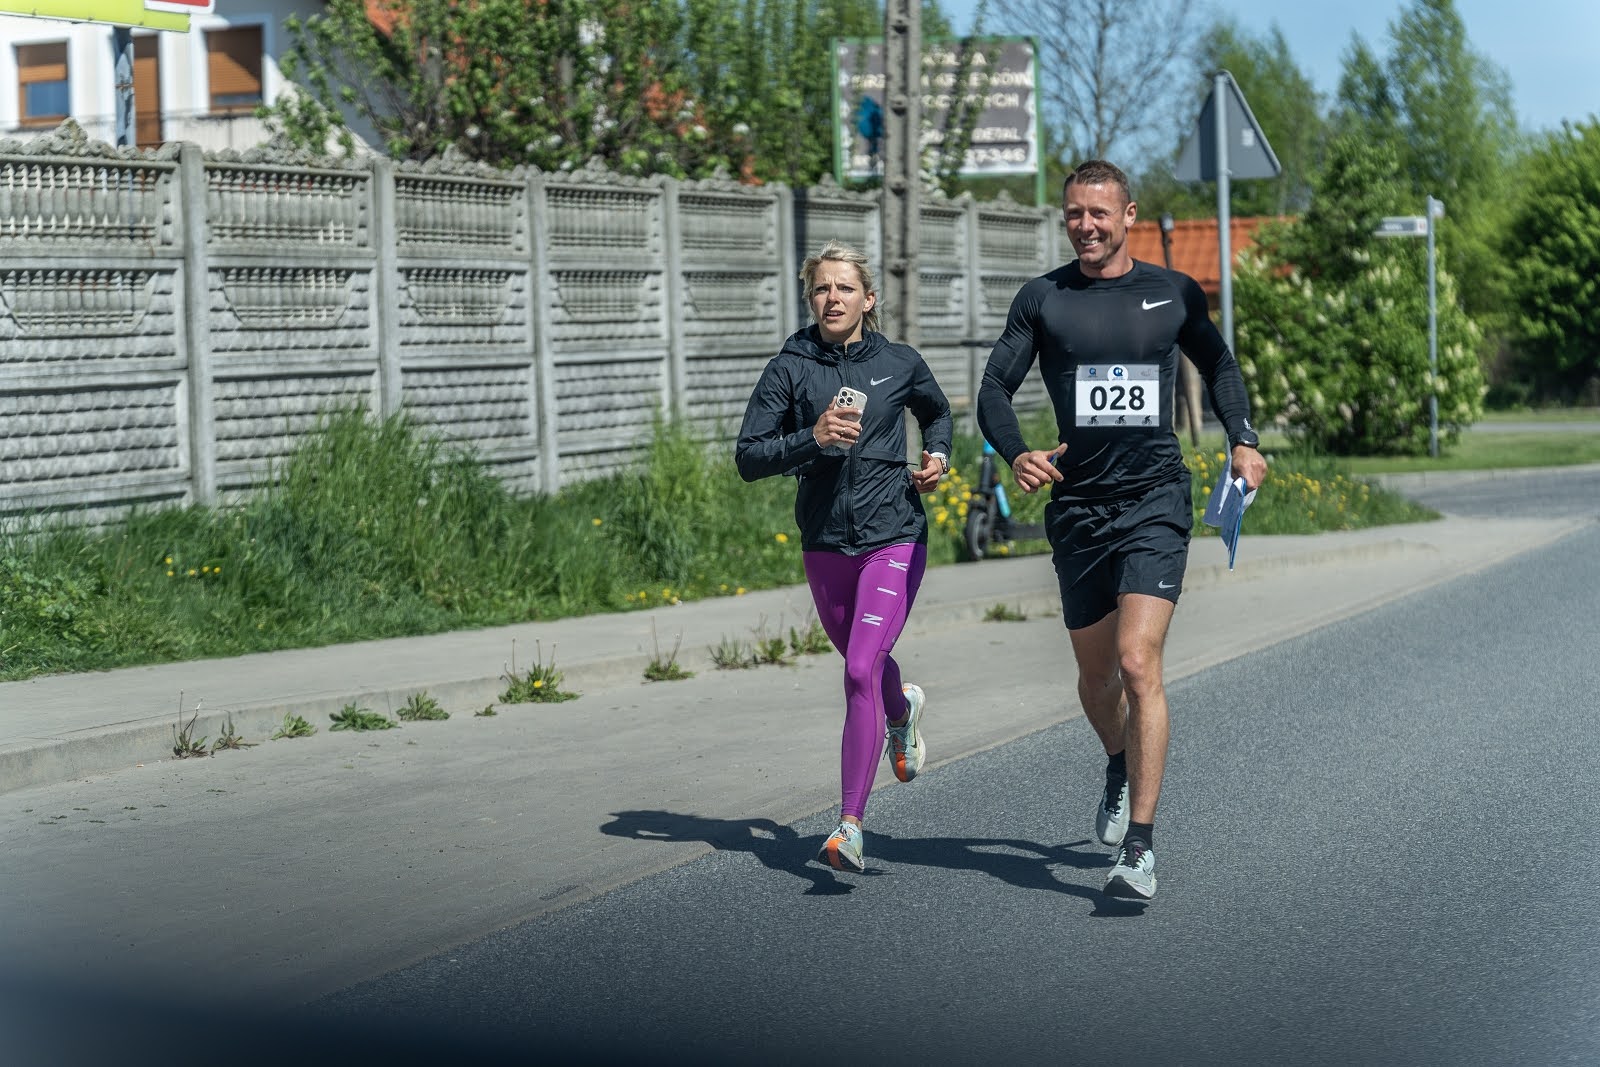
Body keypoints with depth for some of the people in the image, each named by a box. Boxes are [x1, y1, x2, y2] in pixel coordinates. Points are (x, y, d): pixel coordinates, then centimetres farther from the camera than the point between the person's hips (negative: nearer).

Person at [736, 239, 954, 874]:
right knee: (863, 663, 22)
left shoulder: (900, 364, 1)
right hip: (825, 544, 3)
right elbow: (748, 458, -8)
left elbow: (937, 413, 23)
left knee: (862, 670, -17)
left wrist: (937, 456, 3)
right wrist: (812, 438, -22)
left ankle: (850, 827, -15)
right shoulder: (790, 368, -3)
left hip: (894, 538, -2)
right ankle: (903, 709, 60)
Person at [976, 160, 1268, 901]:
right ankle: (1119, 769, 46)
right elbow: (995, 388, 1)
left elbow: (1218, 364, 22)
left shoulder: (1173, 293, 5)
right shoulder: (1042, 299, 3)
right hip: (1077, 506, 2)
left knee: (1138, 664, -16)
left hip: (1155, 502, -2)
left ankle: (1140, 845, -13)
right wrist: (1016, 454, -18)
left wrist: (1242, 440, 9)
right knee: (1095, 676, 12)